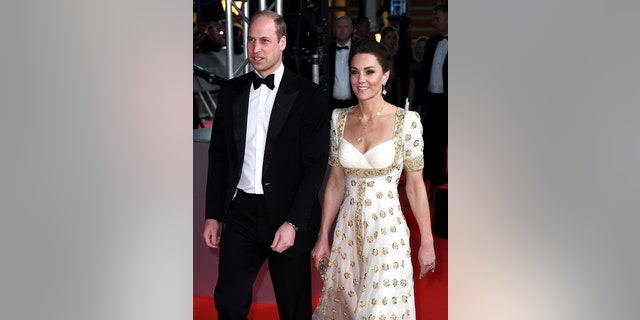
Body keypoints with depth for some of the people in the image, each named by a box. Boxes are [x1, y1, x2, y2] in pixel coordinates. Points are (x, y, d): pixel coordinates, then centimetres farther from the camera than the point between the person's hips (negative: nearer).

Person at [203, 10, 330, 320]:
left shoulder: (308, 95, -6)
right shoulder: (231, 91, 6)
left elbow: (315, 164, -9)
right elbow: (218, 156, 10)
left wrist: (293, 223, -16)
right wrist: (212, 215, 7)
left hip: (288, 215, -3)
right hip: (240, 212, 3)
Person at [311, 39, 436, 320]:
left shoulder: (407, 121, -10)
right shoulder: (340, 118, 1)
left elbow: (415, 185, -4)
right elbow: (335, 182, 7)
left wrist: (427, 242, -3)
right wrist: (322, 238, 7)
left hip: (387, 229, -4)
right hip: (347, 229, 4)